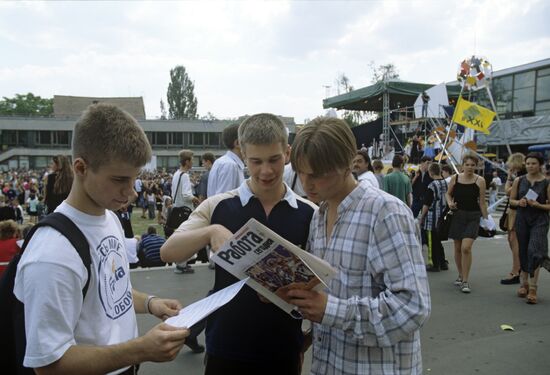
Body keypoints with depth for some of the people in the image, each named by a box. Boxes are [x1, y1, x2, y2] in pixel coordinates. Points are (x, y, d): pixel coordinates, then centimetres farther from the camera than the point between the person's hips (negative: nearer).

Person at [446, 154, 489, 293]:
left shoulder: (480, 180, -4)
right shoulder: (455, 178, 1)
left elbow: (482, 202, 0)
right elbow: (448, 193, 13)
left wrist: (486, 219, 0)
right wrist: (450, 203, -7)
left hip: (473, 217, -3)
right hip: (457, 215, 3)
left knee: (466, 248, -16)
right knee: (457, 248, 11)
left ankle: (465, 281, -5)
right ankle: (461, 275, 32)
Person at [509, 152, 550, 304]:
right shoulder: (519, 181, 4)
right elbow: (511, 200, 11)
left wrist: (537, 205, -20)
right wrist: (519, 202, -9)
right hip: (522, 219, 3)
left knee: (534, 252, -13)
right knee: (523, 252, 12)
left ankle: (532, 289, -7)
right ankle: (524, 284, 28)